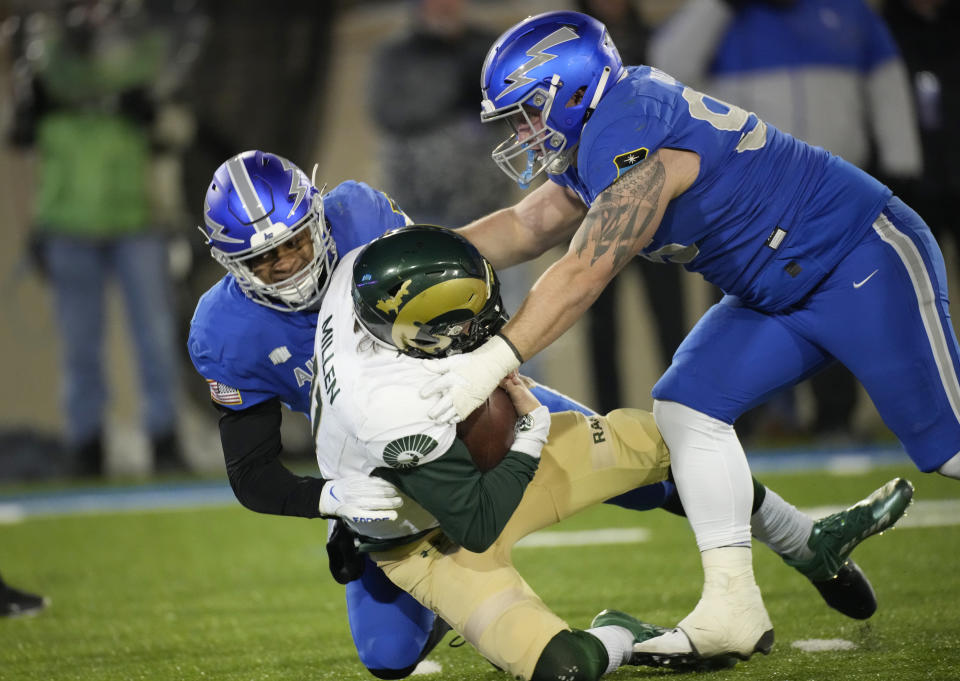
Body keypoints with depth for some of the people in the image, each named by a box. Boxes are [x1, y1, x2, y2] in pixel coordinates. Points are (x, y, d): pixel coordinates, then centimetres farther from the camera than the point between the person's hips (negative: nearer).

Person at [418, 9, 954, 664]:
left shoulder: (636, 147, -26)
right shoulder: (593, 140, 5)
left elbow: (583, 275, -31)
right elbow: (525, 227, 5)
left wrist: (494, 359, -35)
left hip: (867, 261, -10)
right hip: (780, 293, 10)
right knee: (688, 405, -3)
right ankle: (733, 607, -4)